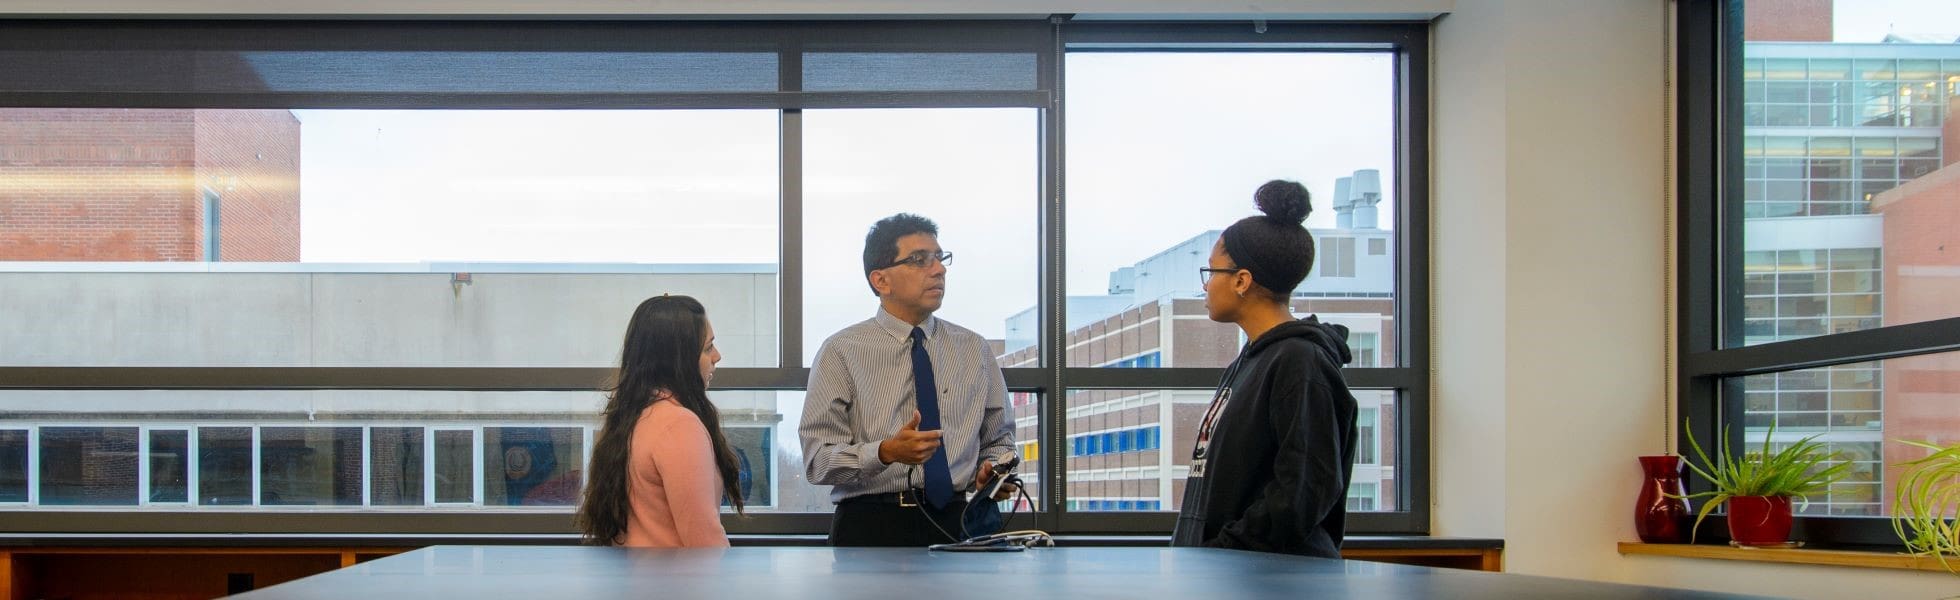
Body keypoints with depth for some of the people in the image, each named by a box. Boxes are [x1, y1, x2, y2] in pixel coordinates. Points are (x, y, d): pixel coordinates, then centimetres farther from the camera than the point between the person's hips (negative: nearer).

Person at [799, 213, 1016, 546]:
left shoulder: (975, 351, 13)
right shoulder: (841, 353, 2)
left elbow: (998, 439, 22)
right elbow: (817, 458, -4)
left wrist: (992, 471, 0)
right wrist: (886, 452, -20)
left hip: (954, 523, 3)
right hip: (868, 528, -3)